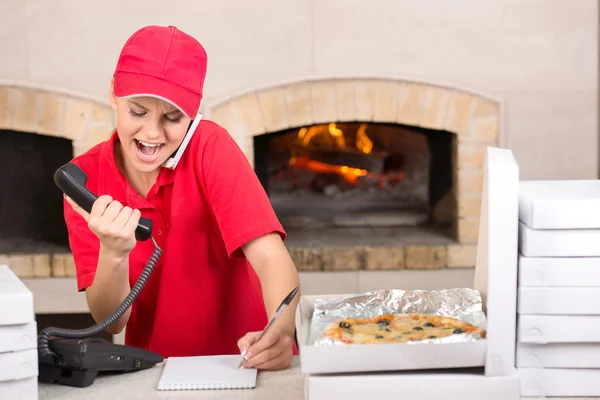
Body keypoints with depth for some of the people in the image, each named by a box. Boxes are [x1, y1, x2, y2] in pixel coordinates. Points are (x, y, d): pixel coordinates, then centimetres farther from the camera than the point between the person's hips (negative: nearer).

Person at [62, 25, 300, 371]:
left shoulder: (210, 147, -13)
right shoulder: (84, 178, -7)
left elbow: (271, 257, -23)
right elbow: (110, 321, -8)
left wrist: (281, 331, -41)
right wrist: (113, 253, -26)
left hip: (244, 364, -1)